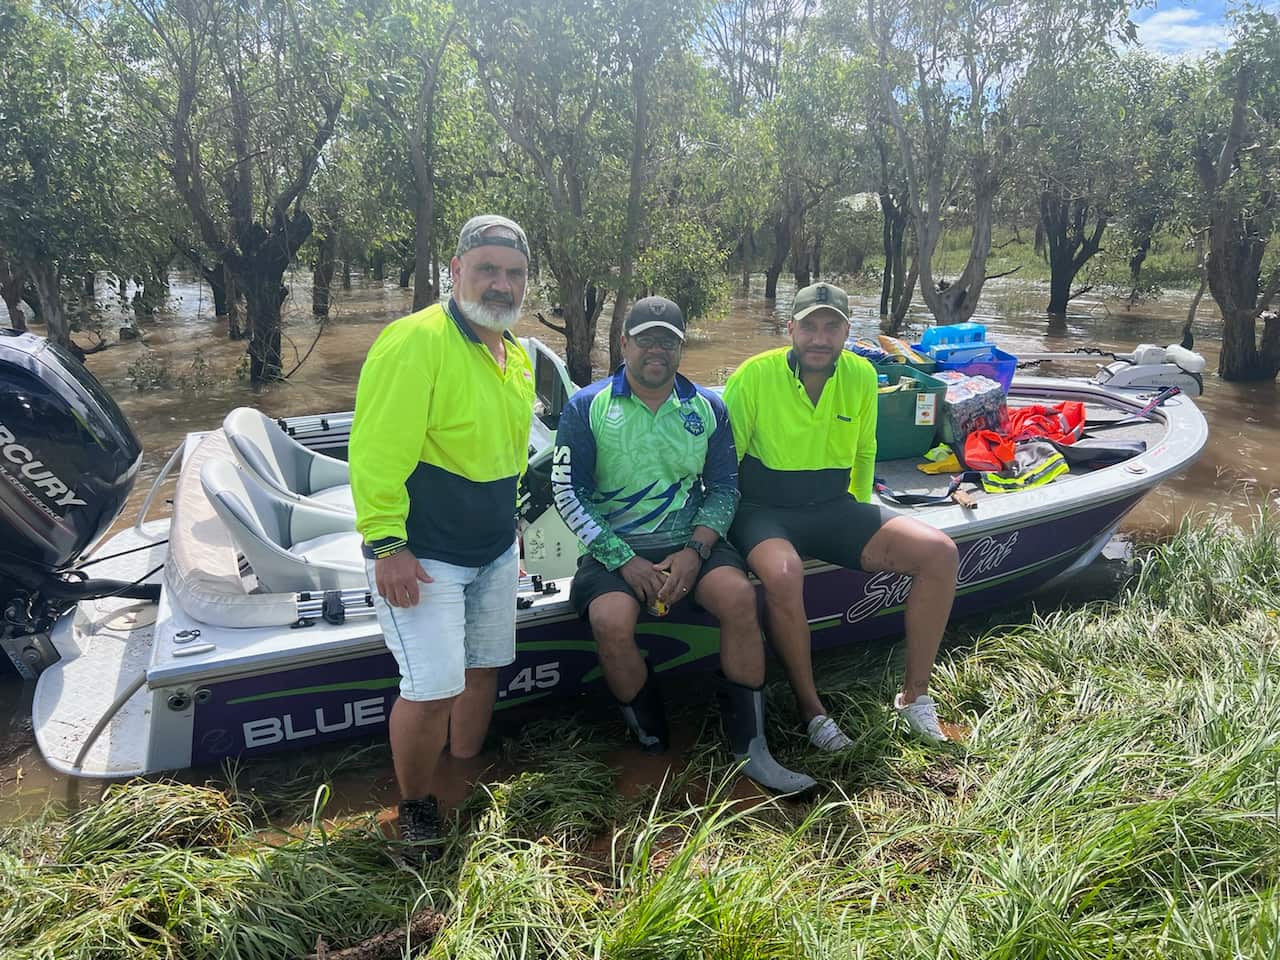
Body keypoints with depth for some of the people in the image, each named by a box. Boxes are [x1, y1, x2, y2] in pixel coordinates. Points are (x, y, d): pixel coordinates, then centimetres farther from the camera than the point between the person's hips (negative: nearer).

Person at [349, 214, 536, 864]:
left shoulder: (518, 357, 10)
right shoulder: (416, 341, -17)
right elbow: (376, 451, -21)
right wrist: (386, 544, -24)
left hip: (494, 551, 8)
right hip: (421, 554, -8)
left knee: (483, 668, 16)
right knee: (432, 688, -9)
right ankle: (415, 810, 17)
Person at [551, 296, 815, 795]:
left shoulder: (707, 408, 9)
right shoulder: (587, 407, 1)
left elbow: (724, 488, 7)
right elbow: (568, 492, -4)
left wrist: (695, 550, -11)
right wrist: (624, 559, -13)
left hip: (689, 542, 2)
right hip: (613, 548, -2)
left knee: (739, 595, -27)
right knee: (611, 620, -31)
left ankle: (750, 748, -14)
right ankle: (650, 745, -5)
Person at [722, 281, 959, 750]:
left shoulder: (861, 375, 2)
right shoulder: (754, 376, -12)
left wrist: (861, 518, 16)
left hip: (833, 507, 5)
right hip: (765, 510, -4)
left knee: (940, 553, -12)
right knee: (783, 573, -39)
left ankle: (914, 695, 2)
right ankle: (811, 707, -13)